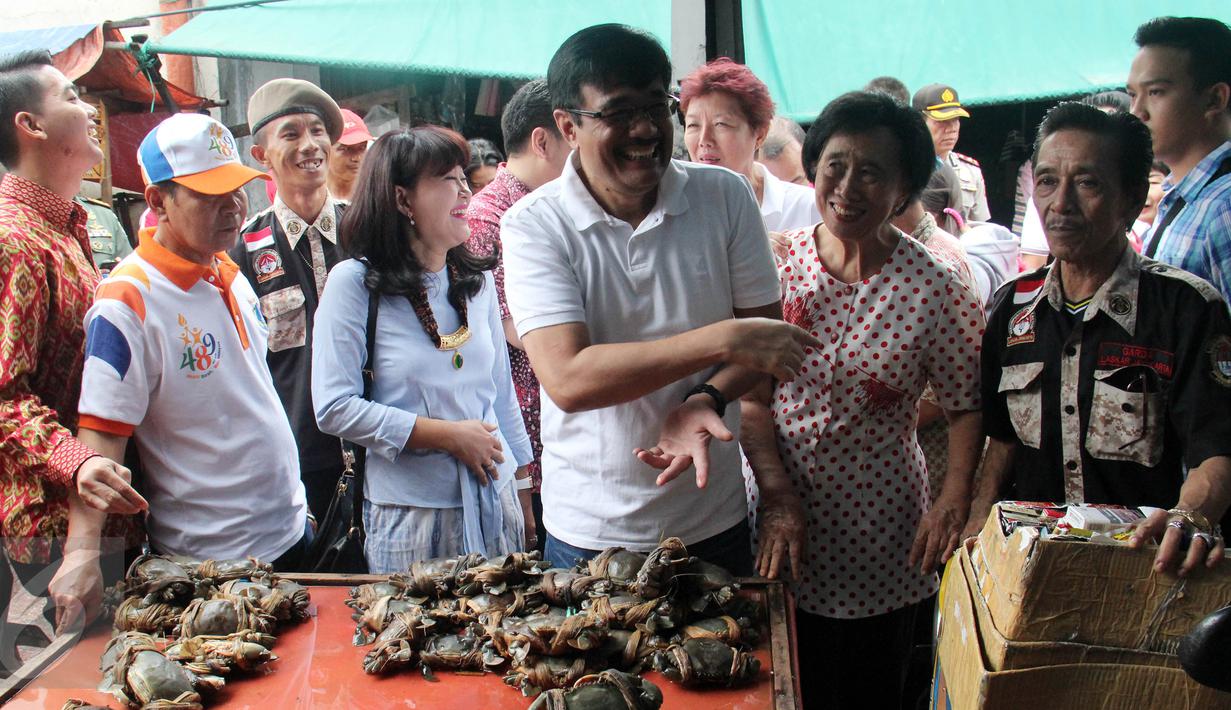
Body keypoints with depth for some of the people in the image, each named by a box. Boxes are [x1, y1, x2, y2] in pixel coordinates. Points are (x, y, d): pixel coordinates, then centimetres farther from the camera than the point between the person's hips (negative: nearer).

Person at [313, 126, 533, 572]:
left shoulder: (477, 279, 8)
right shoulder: (354, 283, -9)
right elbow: (334, 408, -14)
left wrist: (522, 487, 15)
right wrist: (448, 435, -14)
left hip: (495, 501, 5)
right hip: (409, 510, -5)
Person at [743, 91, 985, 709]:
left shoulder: (933, 288, -12)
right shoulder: (777, 261, -6)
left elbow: (969, 404, -3)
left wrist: (953, 502, -13)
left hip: (880, 546, -2)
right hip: (782, 525, 2)